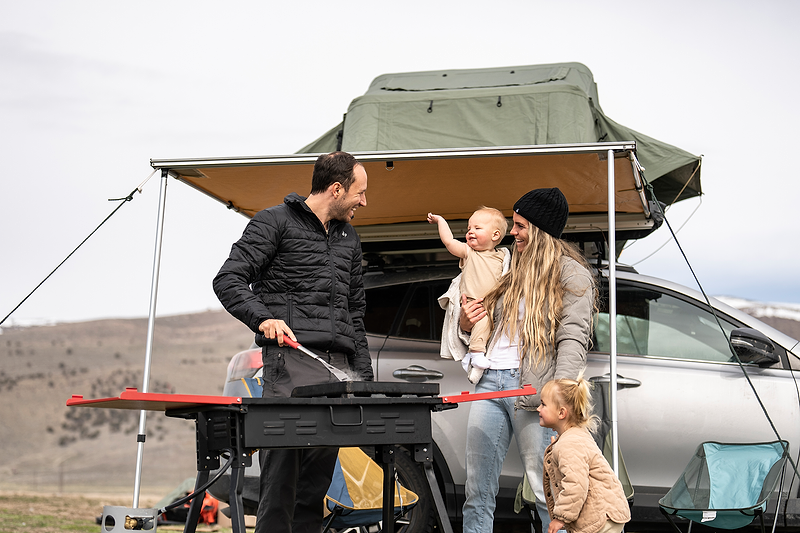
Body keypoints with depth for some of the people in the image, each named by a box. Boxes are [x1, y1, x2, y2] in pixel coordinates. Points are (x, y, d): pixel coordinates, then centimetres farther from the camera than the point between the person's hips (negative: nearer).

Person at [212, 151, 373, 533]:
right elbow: (228, 280, -4)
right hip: (290, 361, -6)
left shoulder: (349, 237, 24)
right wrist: (263, 318, -21)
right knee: (282, 466, -11)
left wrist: (364, 376, 19)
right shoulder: (274, 222, 3)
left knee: (320, 472, 5)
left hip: (338, 367, 6)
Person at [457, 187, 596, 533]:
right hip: (489, 382, 7)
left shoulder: (571, 274, 1)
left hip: (530, 388, -7)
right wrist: (466, 323, 11)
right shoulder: (515, 270, 24)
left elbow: (572, 339, -10)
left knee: (548, 494, -6)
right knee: (477, 494, 7)